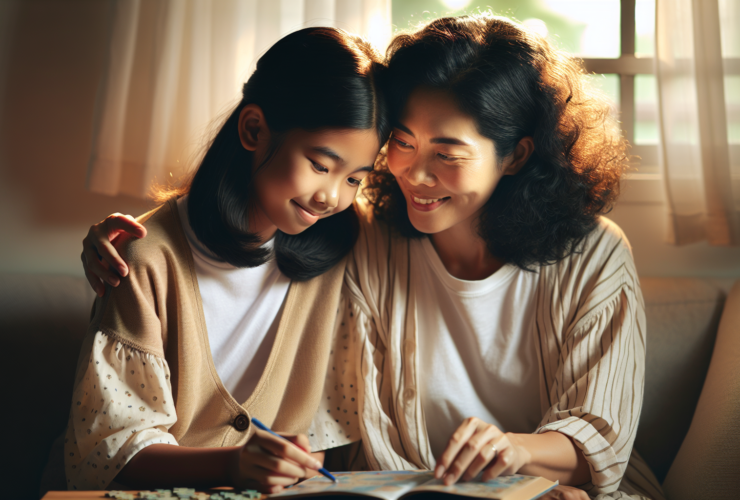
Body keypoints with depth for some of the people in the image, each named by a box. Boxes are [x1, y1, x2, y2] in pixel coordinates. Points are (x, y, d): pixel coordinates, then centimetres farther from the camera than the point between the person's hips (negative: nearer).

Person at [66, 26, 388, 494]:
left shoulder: (340, 251, -1)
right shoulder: (151, 258, -12)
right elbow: (116, 444, -12)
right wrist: (229, 465, -28)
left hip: (288, 488, 2)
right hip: (167, 488, -2)